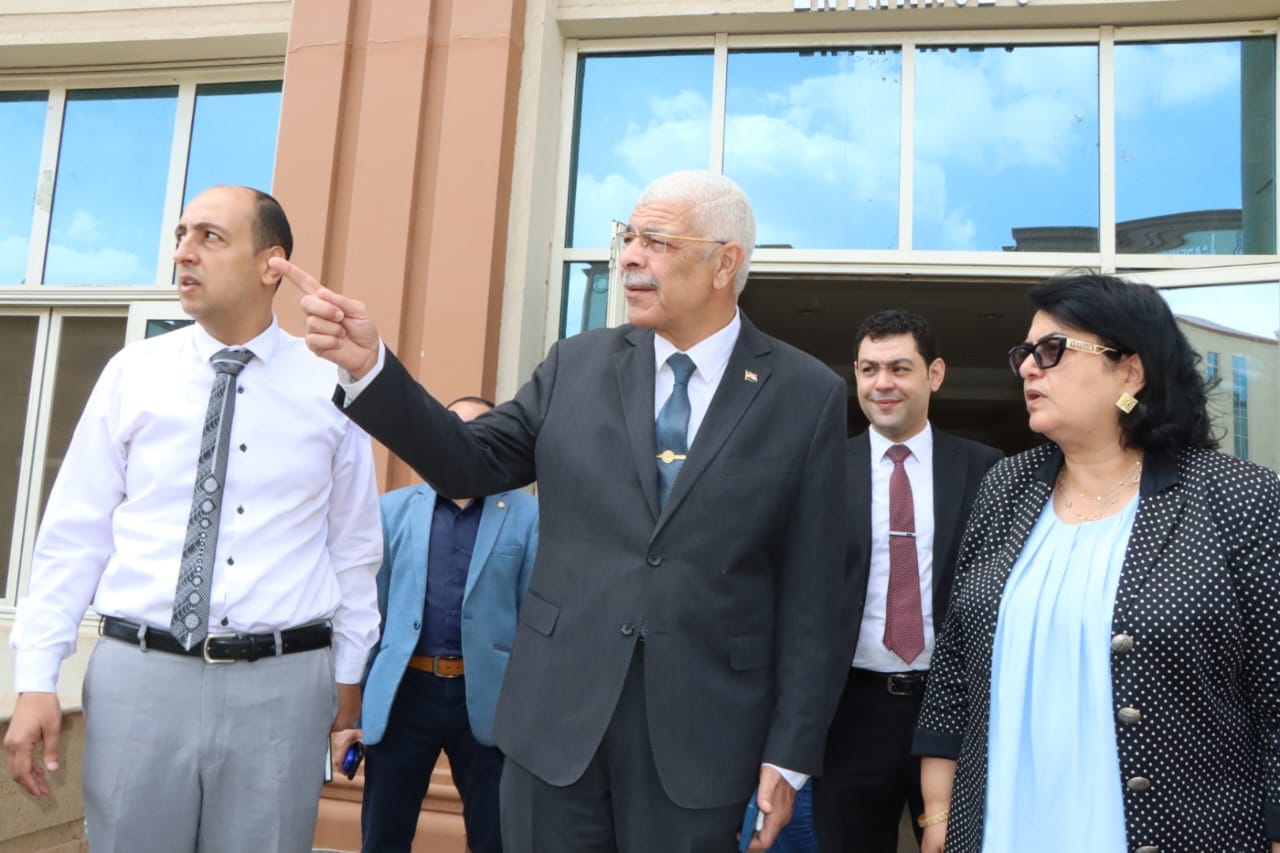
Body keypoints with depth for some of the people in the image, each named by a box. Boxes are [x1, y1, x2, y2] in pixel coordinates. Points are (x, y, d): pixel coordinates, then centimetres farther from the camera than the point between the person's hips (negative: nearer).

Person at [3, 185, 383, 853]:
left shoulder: (329, 387, 1)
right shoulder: (133, 372, 2)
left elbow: (353, 547, 6)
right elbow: (74, 535, 3)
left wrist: (348, 672, 9)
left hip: (281, 684, 0)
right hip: (139, 674, 1)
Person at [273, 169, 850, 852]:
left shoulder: (808, 396, -4)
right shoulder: (577, 365, 4)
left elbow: (812, 594, -4)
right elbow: (469, 463, 5)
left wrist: (790, 753, -4)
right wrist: (368, 365, -9)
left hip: (701, 733, -2)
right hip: (556, 713, 3)